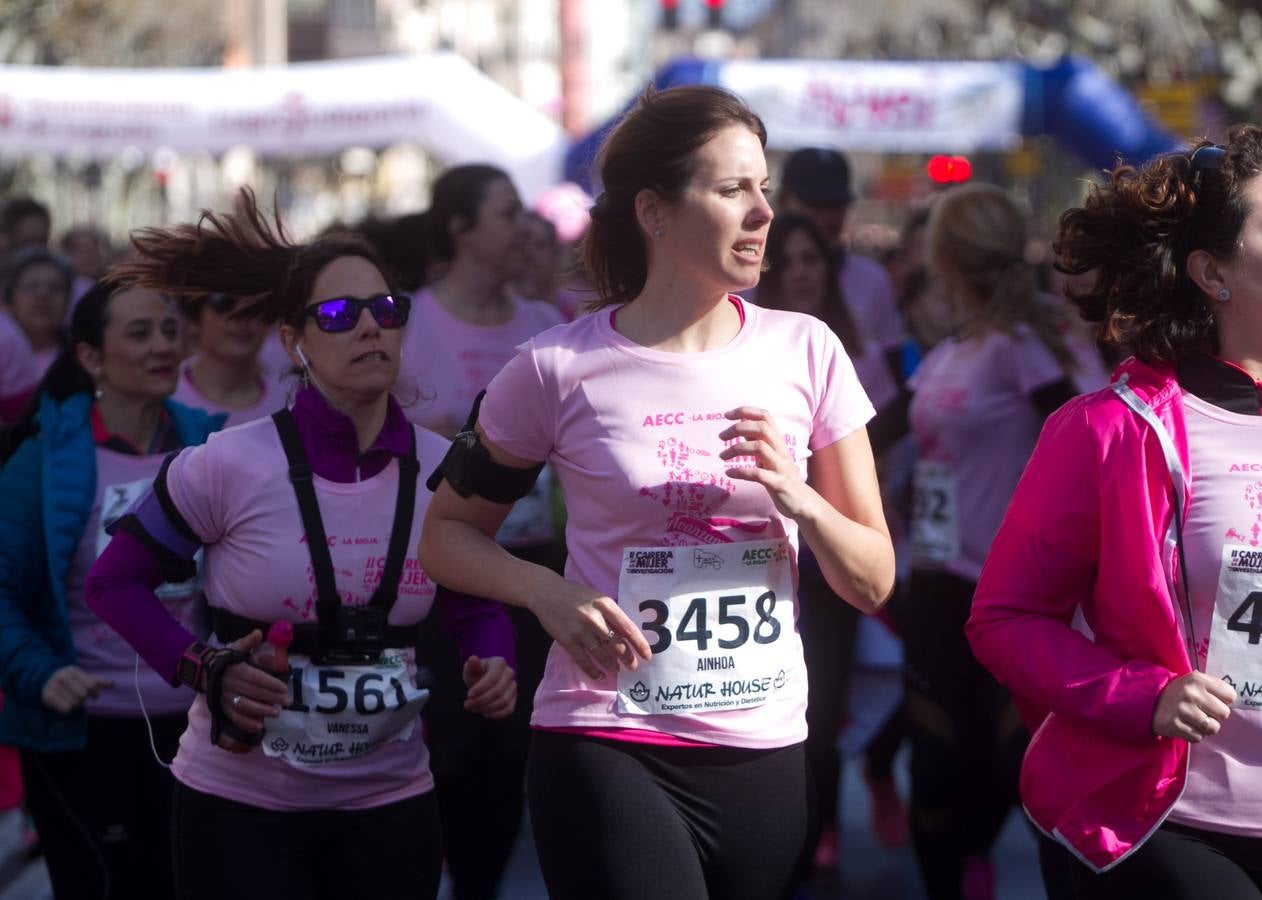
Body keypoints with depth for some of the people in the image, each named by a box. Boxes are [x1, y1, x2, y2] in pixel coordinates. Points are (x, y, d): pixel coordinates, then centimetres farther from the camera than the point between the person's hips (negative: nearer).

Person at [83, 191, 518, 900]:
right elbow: (114, 580, -1)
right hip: (241, 801, -3)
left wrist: (495, 665, -10)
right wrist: (203, 670, -15)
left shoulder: (444, 471, -2)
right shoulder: (231, 466, -12)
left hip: (390, 800, 3)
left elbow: (478, 604, 12)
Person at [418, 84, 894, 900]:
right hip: (608, 750, -3)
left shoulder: (804, 352, 2)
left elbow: (873, 582, 6)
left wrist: (798, 499, -14)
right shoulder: (560, 369, -5)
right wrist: (547, 592, -12)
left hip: (768, 752, 4)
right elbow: (448, 535, 7)